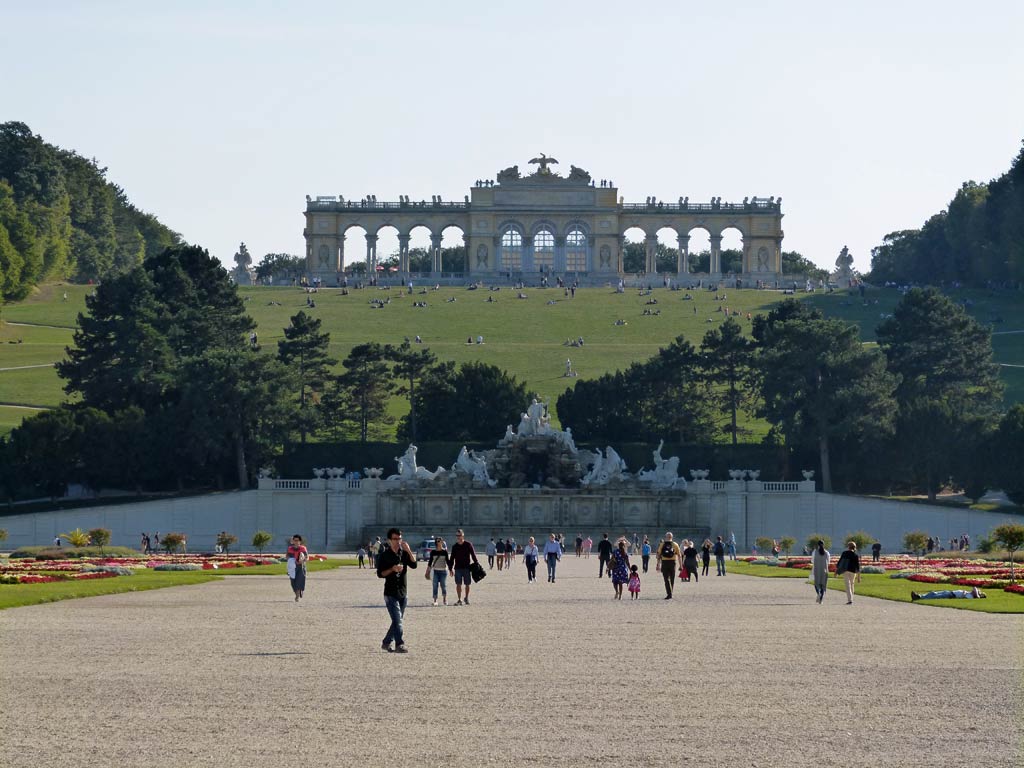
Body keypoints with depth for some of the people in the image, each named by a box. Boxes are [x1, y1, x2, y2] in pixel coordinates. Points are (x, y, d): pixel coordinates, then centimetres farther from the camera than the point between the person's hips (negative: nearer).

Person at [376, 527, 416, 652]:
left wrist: (408, 550, -17)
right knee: (397, 620, -13)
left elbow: (414, 565, -7)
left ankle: (386, 643, 21)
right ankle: (399, 645, -15)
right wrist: (392, 569, -21)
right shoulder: (384, 555, -3)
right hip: (390, 593, -5)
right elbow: (380, 574, -7)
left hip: (403, 592, 5)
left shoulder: (404, 553, 8)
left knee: (398, 620, 10)